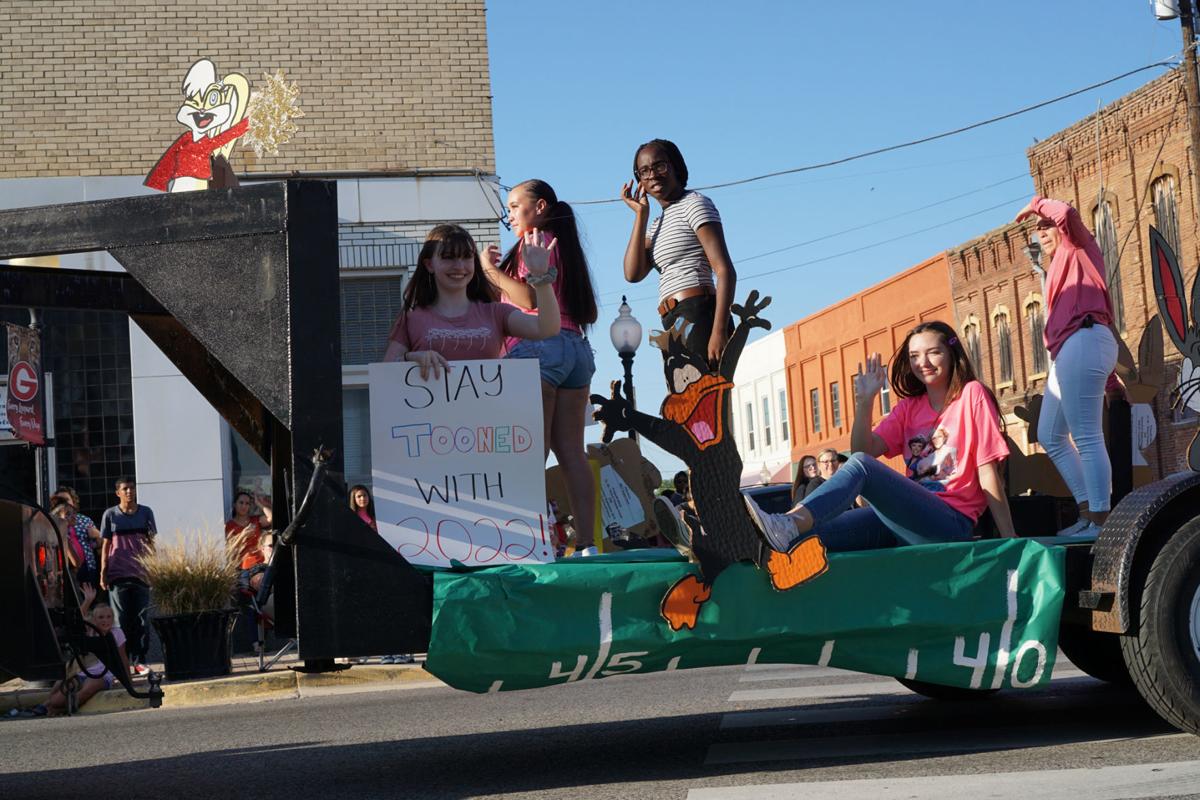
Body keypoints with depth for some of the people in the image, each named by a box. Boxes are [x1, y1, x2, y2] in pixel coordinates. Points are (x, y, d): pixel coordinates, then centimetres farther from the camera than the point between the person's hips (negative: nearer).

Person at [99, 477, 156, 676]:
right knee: (122, 620, -1)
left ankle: (139, 660, 6)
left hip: (141, 573, 1)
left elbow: (151, 542, 11)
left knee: (141, 619, 1)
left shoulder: (145, 512, 8)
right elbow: (106, 545, 6)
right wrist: (103, 573, 0)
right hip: (118, 575, -1)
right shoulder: (110, 515, 4)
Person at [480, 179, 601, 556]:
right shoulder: (565, 244, 25)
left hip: (539, 346, -9)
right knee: (572, 452, 2)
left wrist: (491, 269, -1)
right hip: (576, 347, 9)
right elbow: (589, 314, 21)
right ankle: (587, 543, -3)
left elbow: (529, 298, -13)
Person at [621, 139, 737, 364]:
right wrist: (641, 214, 11)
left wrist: (719, 331, -21)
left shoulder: (694, 203, 2)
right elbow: (633, 274, 9)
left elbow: (725, 271, -9)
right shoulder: (658, 224, 25)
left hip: (697, 319, -9)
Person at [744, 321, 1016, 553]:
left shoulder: (971, 394, 3)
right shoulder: (909, 407, 20)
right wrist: (865, 401, -7)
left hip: (952, 524, -6)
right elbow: (866, 449, 5)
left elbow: (988, 473, -3)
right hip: (907, 517, 6)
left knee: (860, 465, -30)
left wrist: (1009, 540, -7)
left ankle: (790, 525, -52)